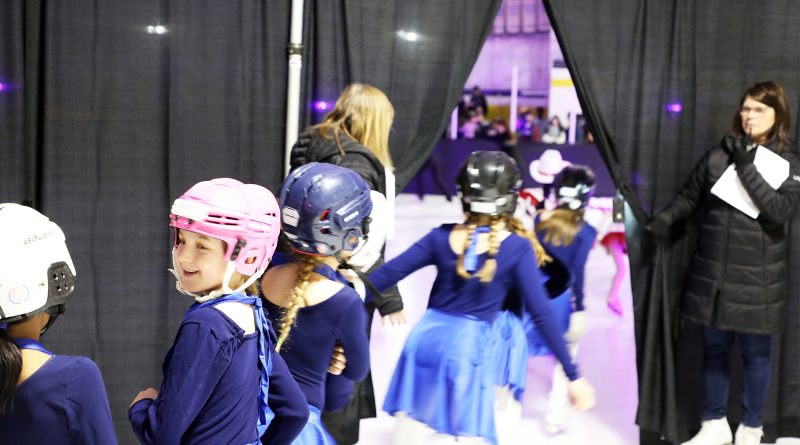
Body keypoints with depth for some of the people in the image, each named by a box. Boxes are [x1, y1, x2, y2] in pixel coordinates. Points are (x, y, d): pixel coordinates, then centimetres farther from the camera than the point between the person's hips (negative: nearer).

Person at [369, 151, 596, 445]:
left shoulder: (442, 237, -1)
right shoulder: (518, 248, -9)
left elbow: (387, 273, 0)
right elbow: (541, 315, -11)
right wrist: (573, 376, -7)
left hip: (427, 337, 3)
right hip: (469, 347, -3)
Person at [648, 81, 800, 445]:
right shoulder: (719, 153, 4)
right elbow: (690, 195, 10)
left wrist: (747, 169, -20)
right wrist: (665, 218, -8)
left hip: (755, 276, -3)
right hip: (712, 271, 3)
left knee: (755, 353, 7)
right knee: (714, 349, 12)